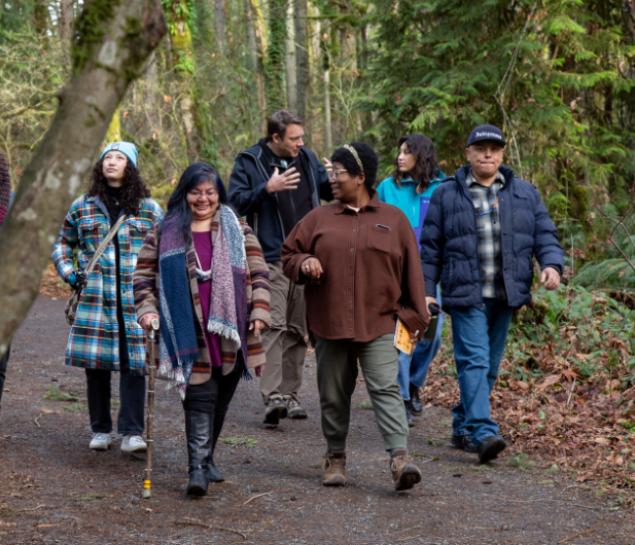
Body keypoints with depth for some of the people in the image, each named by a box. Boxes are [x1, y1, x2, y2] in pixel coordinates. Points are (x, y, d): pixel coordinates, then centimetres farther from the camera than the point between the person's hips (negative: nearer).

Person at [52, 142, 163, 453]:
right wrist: (69, 273, 6)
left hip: (135, 298, -1)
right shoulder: (82, 207, 10)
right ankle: (100, 430, 14)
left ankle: (132, 433, -7)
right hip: (94, 296, 1)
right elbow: (62, 244, 20)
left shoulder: (149, 209, 8)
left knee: (133, 362, -8)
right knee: (95, 363, 3)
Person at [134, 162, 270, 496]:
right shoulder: (166, 232, 6)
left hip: (229, 332, 3)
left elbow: (258, 273, 11)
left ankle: (206, 457, 28)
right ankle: (198, 468, -13)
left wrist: (259, 311, 1)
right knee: (200, 397, -12)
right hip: (190, 334, -3)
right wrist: (147, 308, -4)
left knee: (220, 400, 12)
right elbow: (143, 274, 10)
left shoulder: (238, 229, 10)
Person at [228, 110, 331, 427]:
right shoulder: (249, 162, -2)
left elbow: (328, 191, 23)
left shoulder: (307, 159, 13)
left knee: (298, 329, 10)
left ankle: (290, 395, 19)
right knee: (274, 324, -16)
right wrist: (267, 189, -22)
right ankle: (272, 397, -22)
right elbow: (235, 201, -9)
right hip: (270, 259, -6)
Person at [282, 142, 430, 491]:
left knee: (386, 389, -13)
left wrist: (413, 315, 3)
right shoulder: (318, 219, 9)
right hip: (329, 324, 2)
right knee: (333, 395, 9)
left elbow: (410, 270, 7)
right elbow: (288, 255, 15)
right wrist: (303, 263, -8)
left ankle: (400, 457, -19)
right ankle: (335, 457, 22)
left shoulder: (393, 220, 6)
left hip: (377, 325, -2)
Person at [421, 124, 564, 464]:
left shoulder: (524, 193, 11)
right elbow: (430, 247, 6)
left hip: (506, 296, 4)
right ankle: (483, 433, -21)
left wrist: (551, 264, -10)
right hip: (466, 295, -4)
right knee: (474, 362, -14)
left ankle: (462, 427, 22)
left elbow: (544, 233, 9)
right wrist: (427, 291, 2)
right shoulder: (447, 195, 4)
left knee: (490, 365, 9)